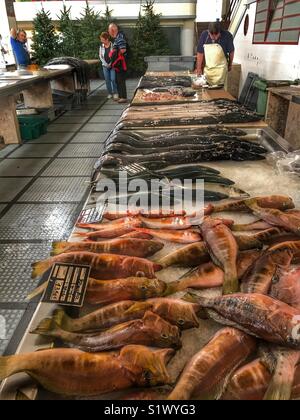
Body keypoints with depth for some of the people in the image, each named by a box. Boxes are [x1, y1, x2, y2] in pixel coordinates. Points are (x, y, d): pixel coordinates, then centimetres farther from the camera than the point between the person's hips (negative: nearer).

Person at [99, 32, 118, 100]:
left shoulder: (112, 45, -6)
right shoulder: (101, 46, 5)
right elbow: (100, 56, 7)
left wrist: (111, 64, -11)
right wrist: (106, 64, -4)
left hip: (112, 65, -4)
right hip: (105, 66, 4)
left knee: (113, 79, -10)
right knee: (107, 80, 6)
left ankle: (115, 93, -1)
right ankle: (110, 93, 15)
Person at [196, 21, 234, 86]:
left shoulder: (227, 36, -13)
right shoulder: (204, 35, -8)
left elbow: (231, 52, 0)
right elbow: (200, 53, -5)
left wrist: (230, 65, 12)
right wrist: (199, 68, -5)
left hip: (220, 68, -2)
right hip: (207, 68, 3)